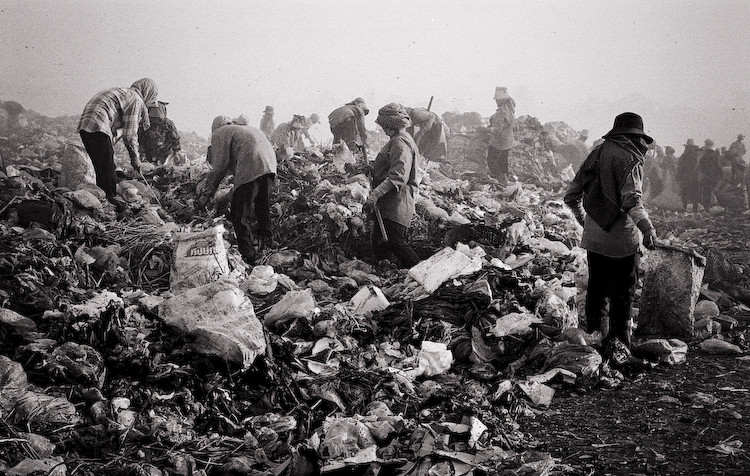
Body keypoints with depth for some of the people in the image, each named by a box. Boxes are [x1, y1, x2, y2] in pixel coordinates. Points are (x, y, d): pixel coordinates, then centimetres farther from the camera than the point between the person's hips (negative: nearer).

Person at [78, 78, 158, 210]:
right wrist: (135, 158, 3)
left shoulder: (121, 92, 28)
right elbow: (130, 133, -4)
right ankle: (111, 200, -9)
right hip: (98, 128, -10)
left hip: (85, 126, 10)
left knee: (101, 169, 13)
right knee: (108, 170, -8)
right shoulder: (136, 100, -2)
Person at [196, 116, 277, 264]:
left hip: (250, 169, -8)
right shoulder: (244, 129, 35)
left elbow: (220, 167, 1)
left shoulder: (219, 134, 10)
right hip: (270, 165, 8)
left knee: (240, 215, -1)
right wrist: (207, 179, 38)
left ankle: (248, 256, -5)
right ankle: (267, 245, 37)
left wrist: (207, 194, 6)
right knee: (263, 209, 25)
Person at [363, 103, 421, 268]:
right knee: (379, 241, 13)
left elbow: (397, 178, -26)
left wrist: (375, 195, -31)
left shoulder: (400, 143, -17)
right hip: (388, 203, 11)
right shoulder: (398, 141, 18)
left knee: (396, 242, -10)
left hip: (396, 203, -11)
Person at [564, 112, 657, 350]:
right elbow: (632, 199, -26)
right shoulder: (630, 160, -12)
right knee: (622, 292, 7)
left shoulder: (596, 154, 9)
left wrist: (583, 219, 28)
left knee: (596, 287, 19)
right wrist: (647, 228, -32)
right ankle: (618, 339, 14)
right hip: (621, 240, -7)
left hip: (592, 238, 7)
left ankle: (592, 333, 29)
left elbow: (571, 194, 13)